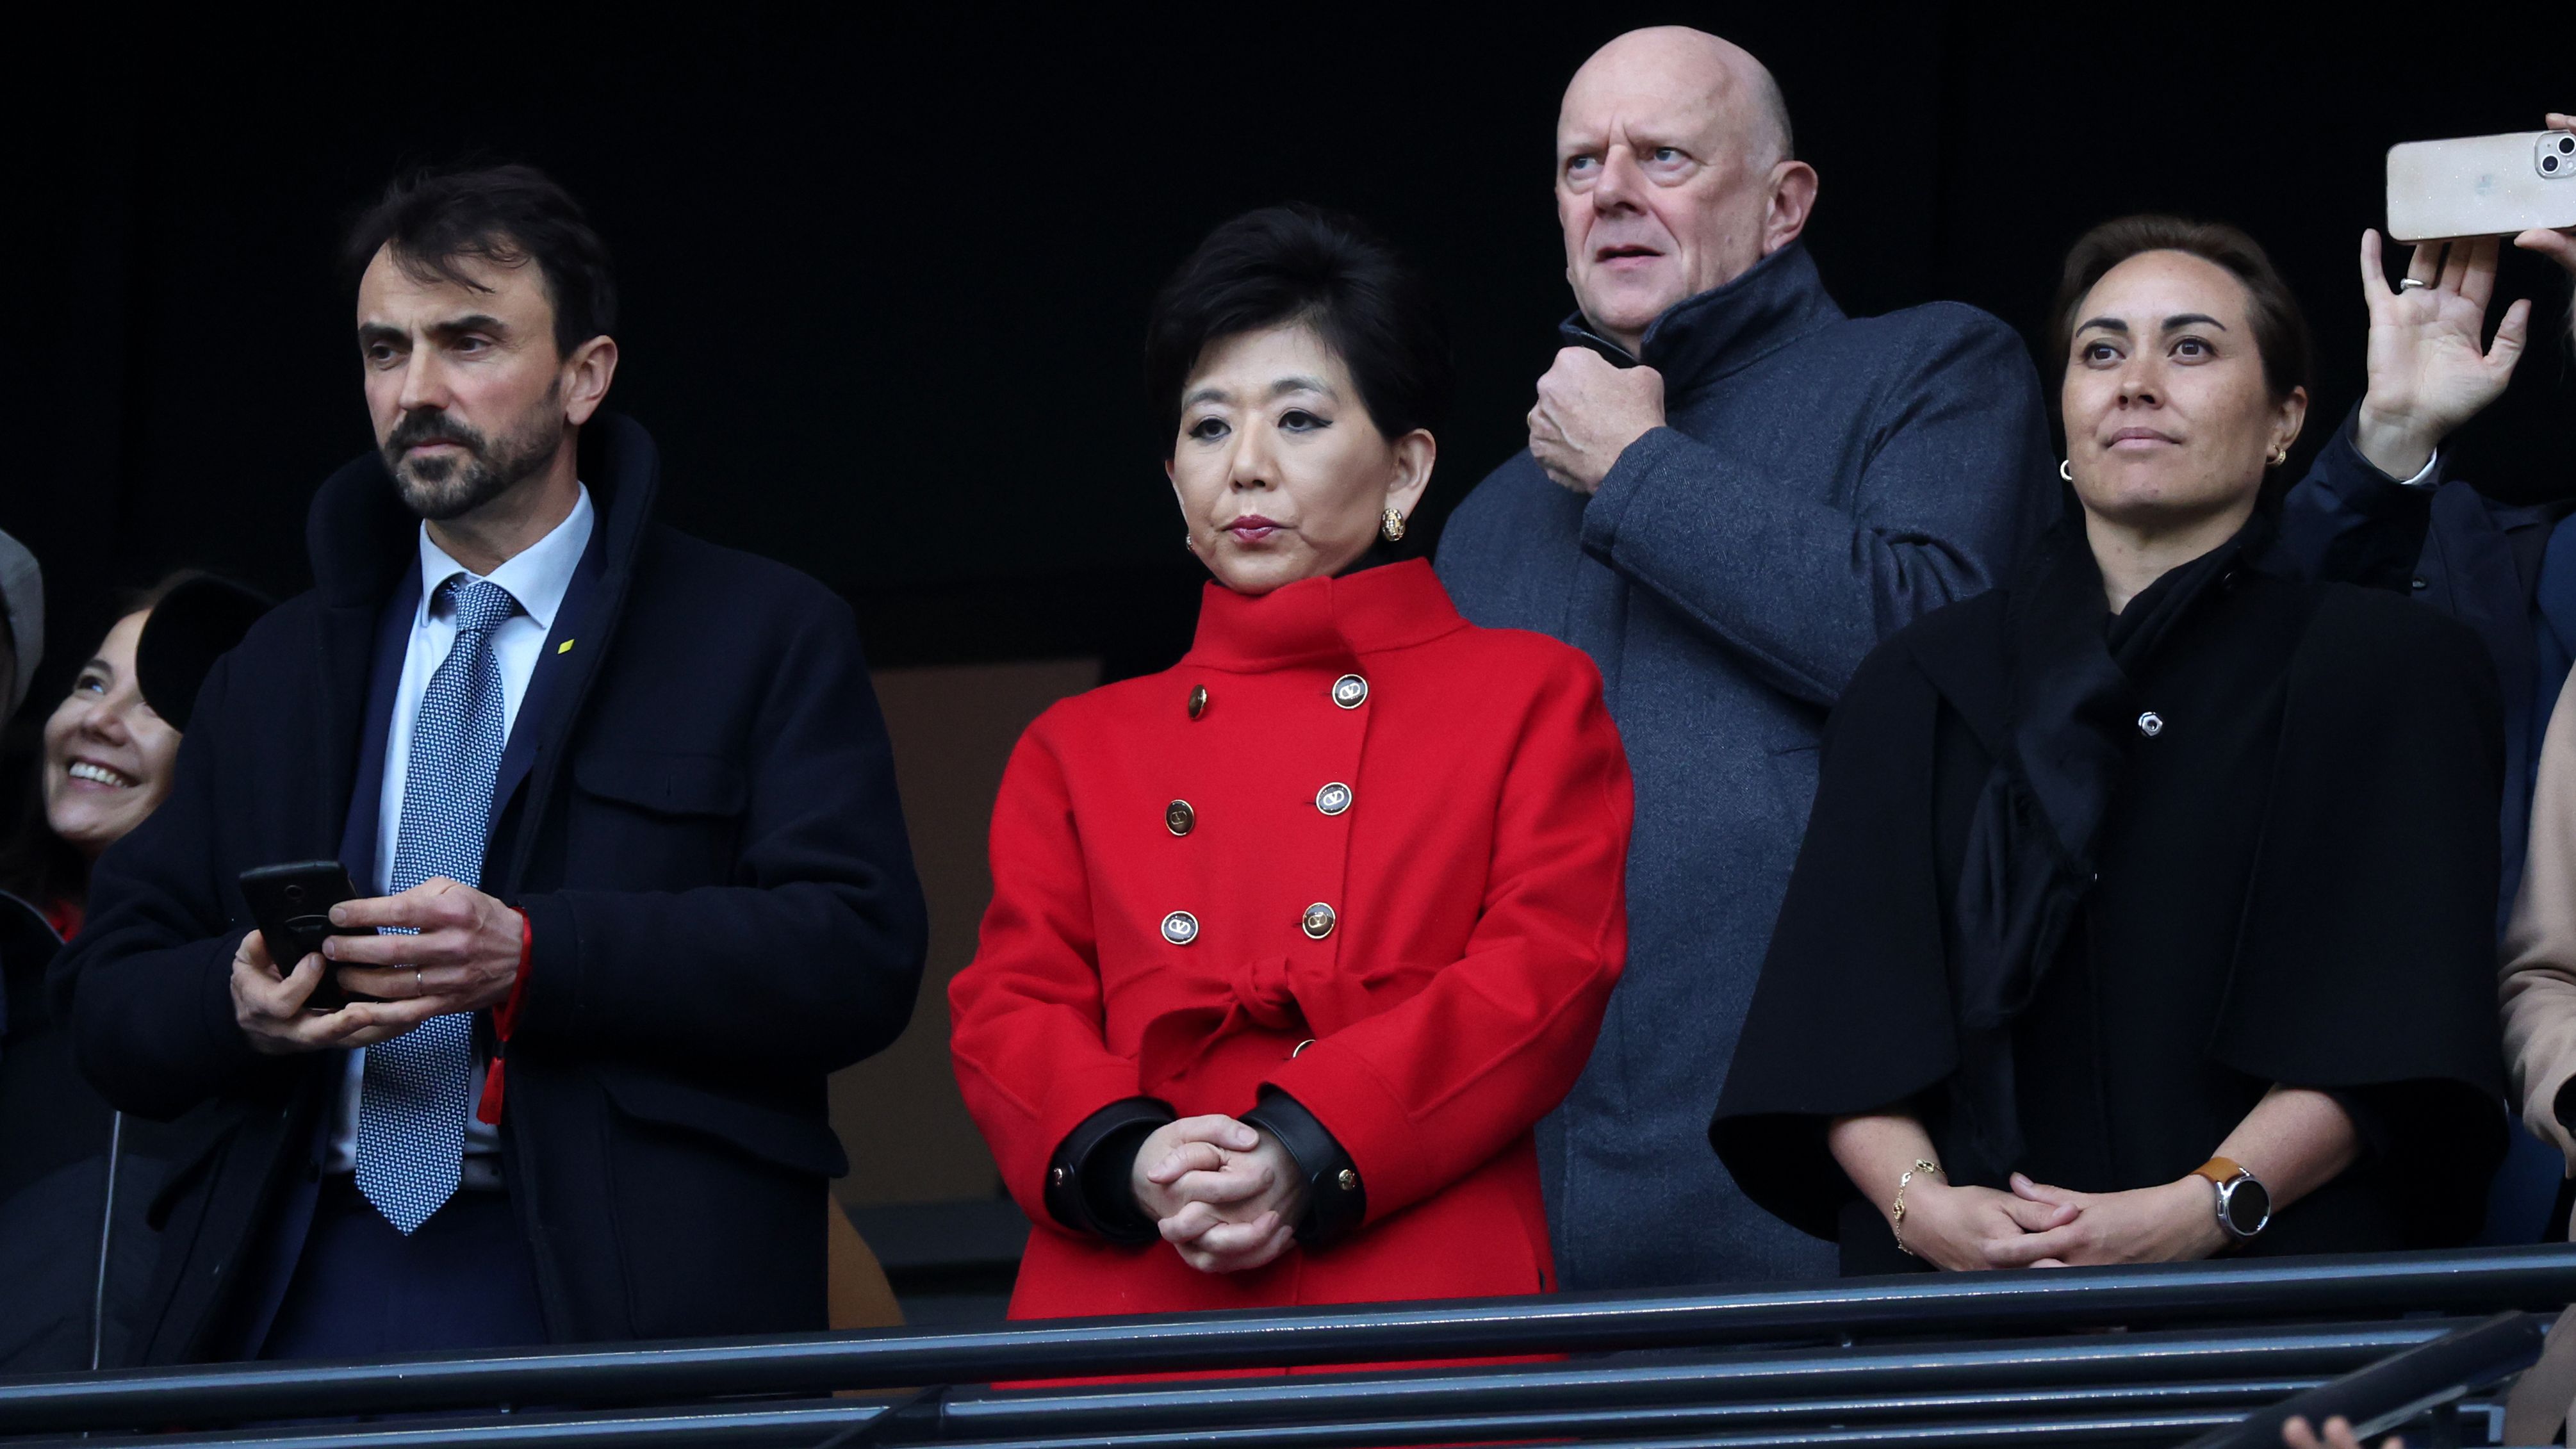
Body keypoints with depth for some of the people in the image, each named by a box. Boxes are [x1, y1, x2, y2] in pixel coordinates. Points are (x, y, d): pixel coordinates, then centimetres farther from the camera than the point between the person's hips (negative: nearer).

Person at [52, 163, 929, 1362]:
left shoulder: (768, 639, 9)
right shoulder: (274, 675, 22)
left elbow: (859, 956, -4)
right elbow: (109, 998, 18)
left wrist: (532, 958, -15)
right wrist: (237, 1007, -7)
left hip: (614, 1306, -3)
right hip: (302, 1296, 3)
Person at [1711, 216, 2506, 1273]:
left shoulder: (2390, 669, 12)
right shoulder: (1924, 682, 19)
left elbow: (2391, 1020, 0)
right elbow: (1842, 1005, 9)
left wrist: (2207, 1207, -14)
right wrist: (1917, 1198, -10)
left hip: (2272, 1270, -3)